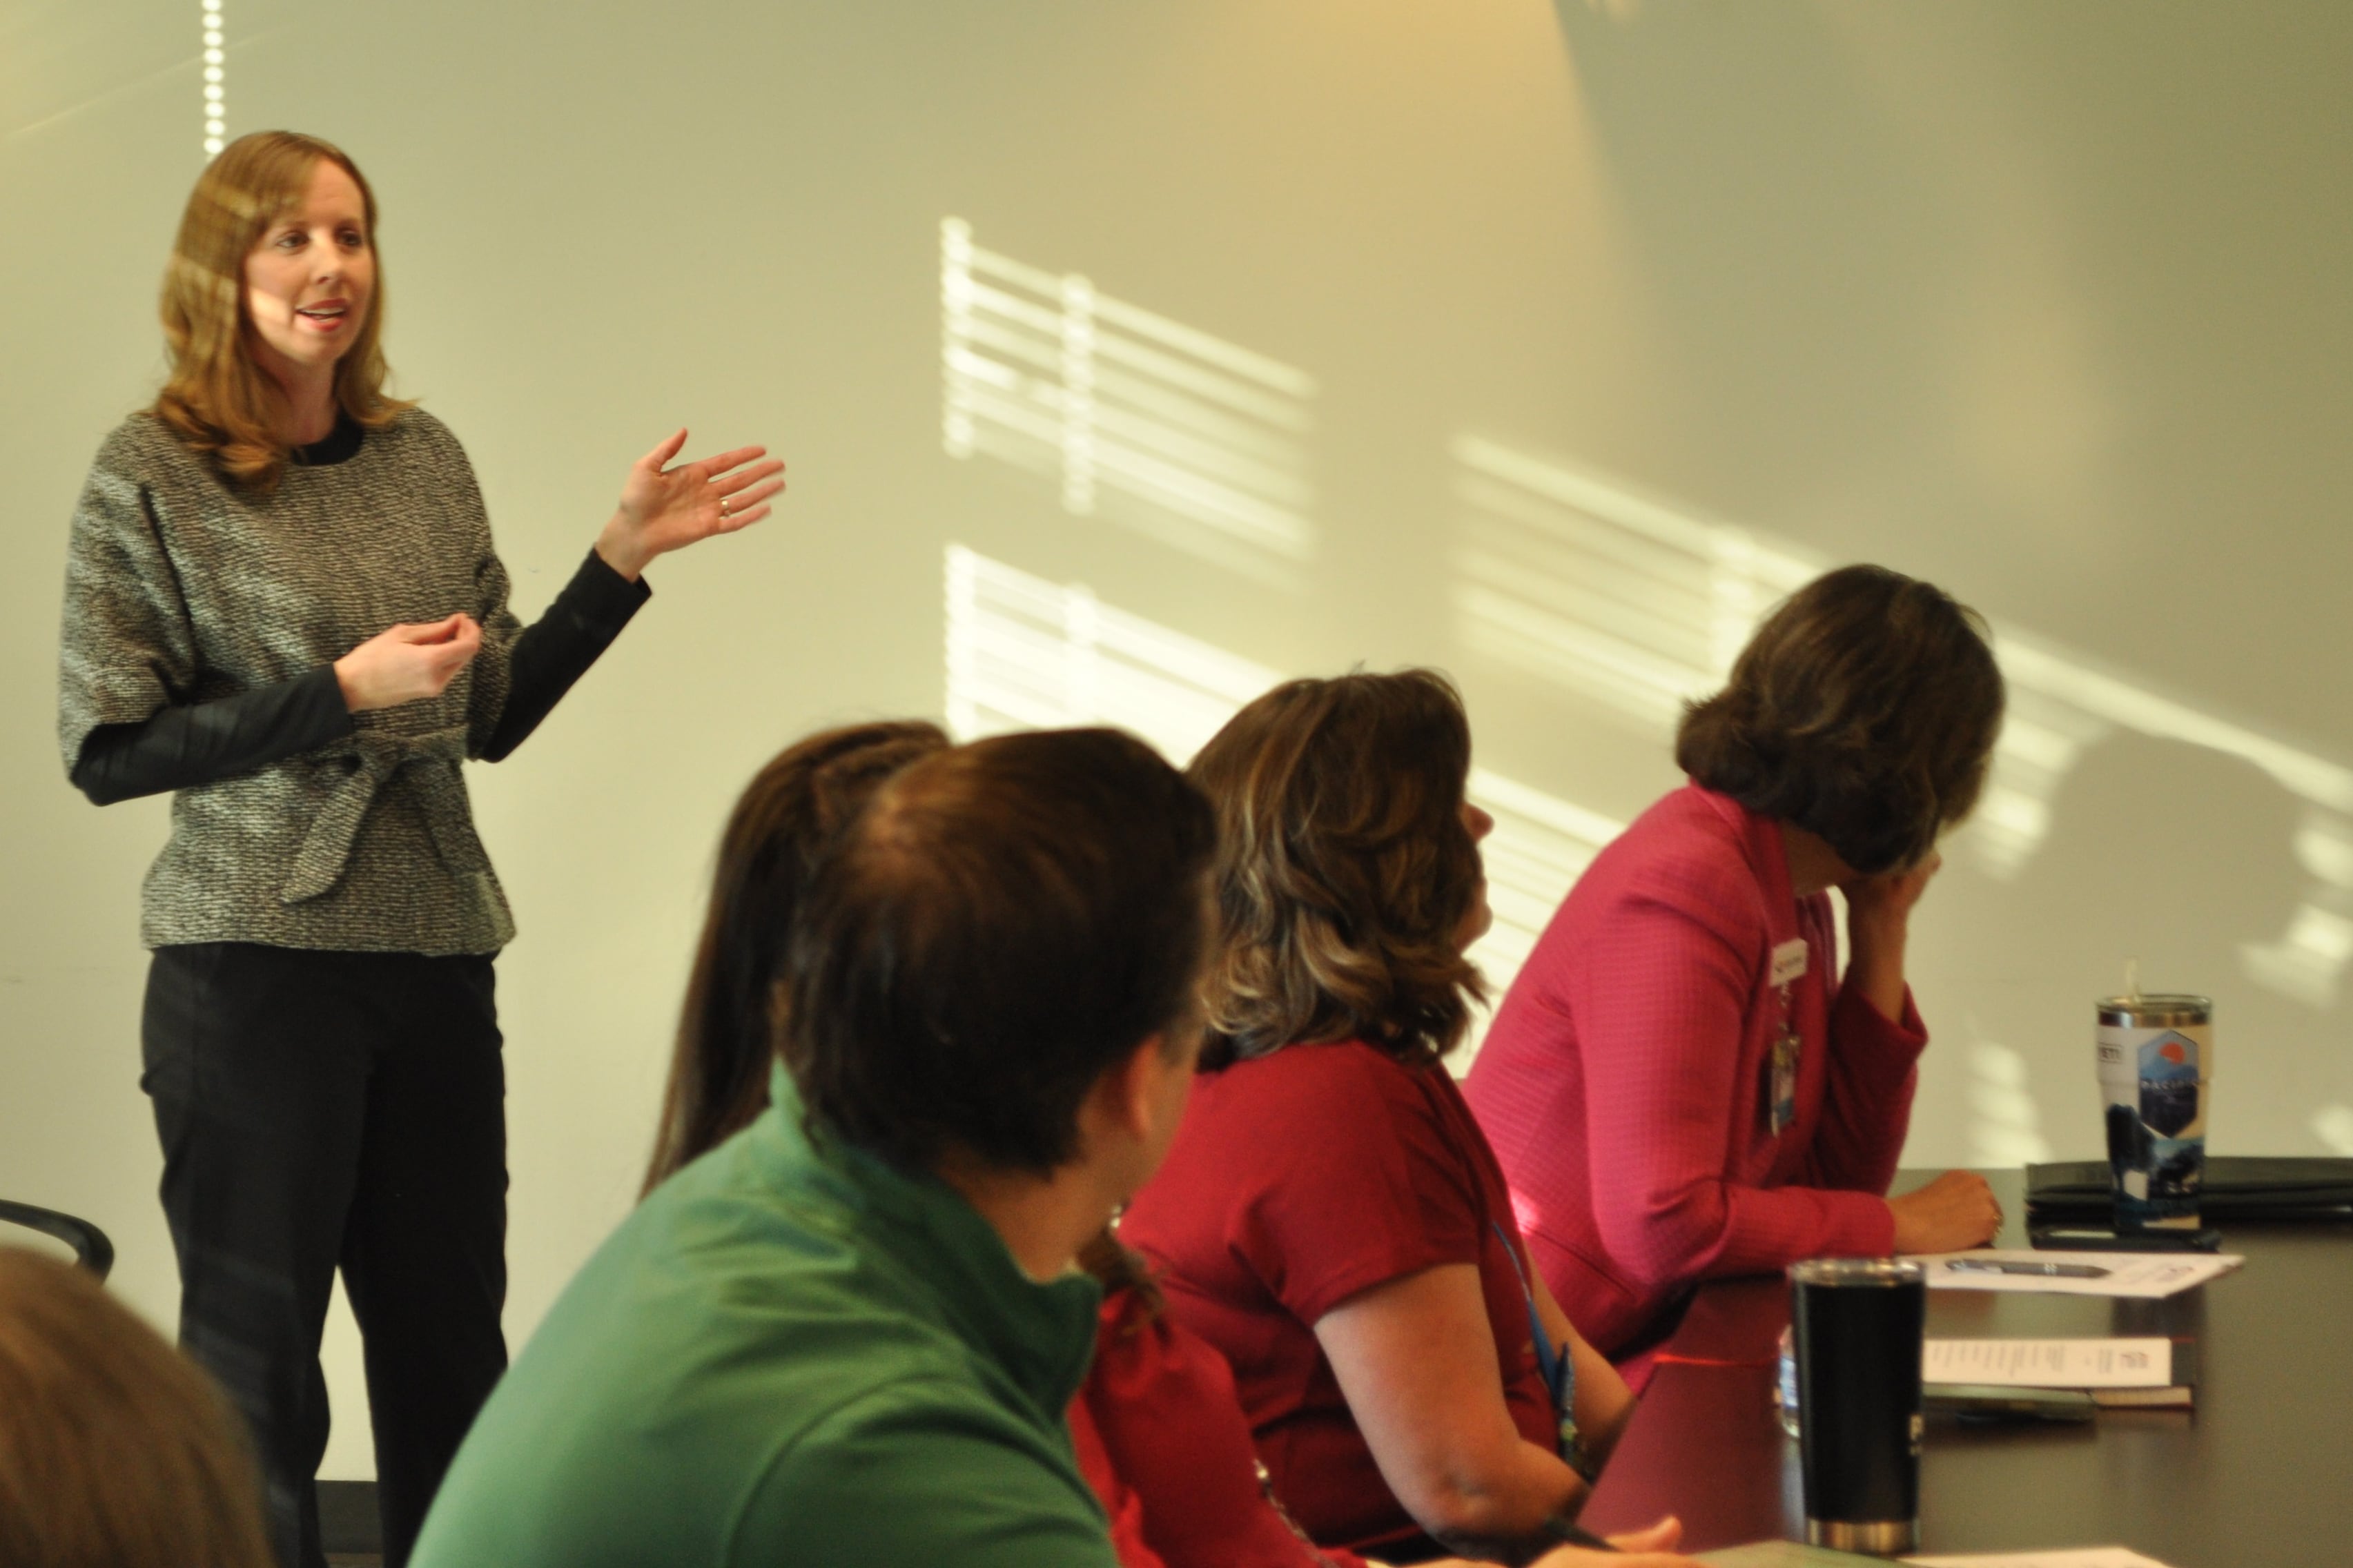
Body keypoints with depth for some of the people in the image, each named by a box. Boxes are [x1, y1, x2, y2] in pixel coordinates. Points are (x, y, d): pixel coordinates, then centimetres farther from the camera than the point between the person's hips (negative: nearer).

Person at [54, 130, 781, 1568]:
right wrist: (342, 692, -16)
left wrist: (626, 556, 6)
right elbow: (107, 749, -8)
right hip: (255, 966, -5)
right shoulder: (153, 473, -6)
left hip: (438, 959, 5)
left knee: (453, 1354, 9)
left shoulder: (424, 458, 10)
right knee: (257, 1368, 2)